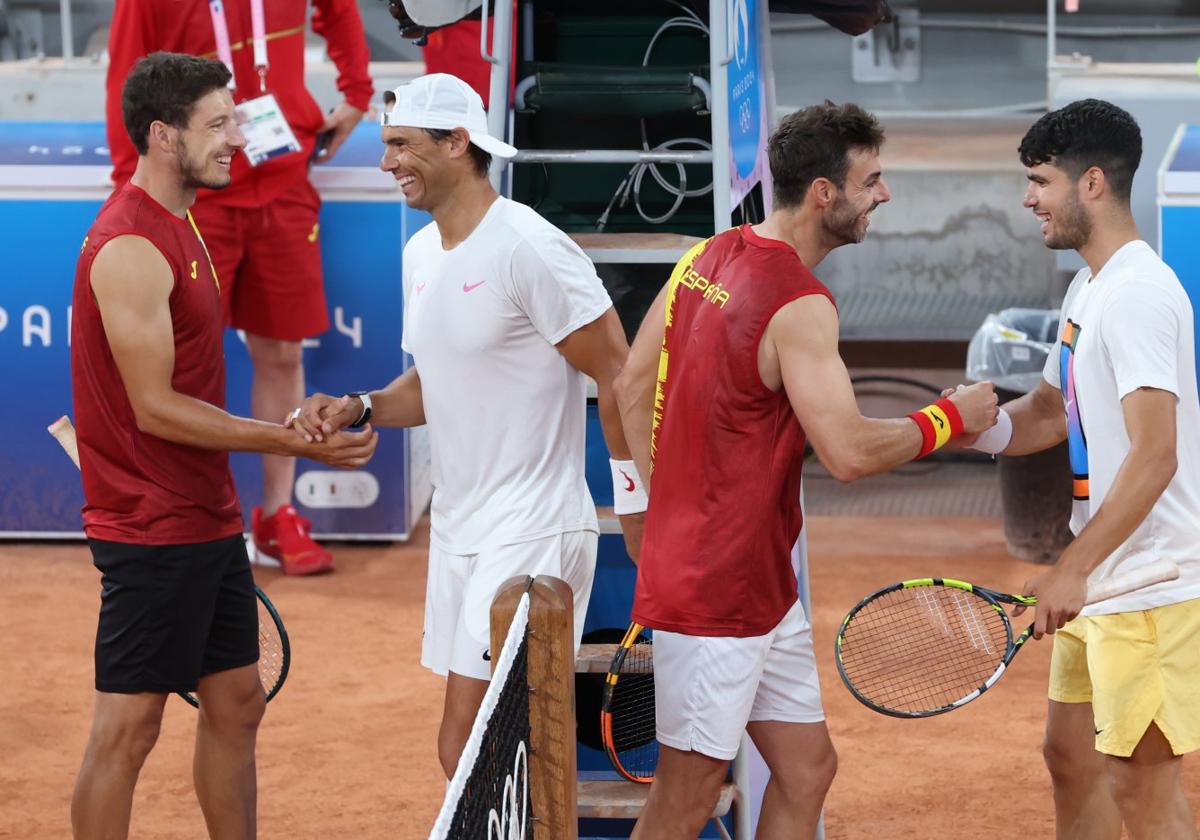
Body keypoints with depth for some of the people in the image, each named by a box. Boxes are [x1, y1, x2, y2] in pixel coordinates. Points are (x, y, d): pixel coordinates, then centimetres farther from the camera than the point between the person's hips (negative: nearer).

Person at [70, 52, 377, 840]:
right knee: (128, 727, -3)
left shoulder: (178, 226, 12)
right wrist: (293, 442, -20)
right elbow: (154, 408, -20)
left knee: (236, 704, 15)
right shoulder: (130, 248, -19)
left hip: (207, 523, 10)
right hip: (152, 531, -10)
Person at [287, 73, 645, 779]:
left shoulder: (528, 246, -16)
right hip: (457, 529, 9)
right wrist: (357, 409, 4)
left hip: (530, 535, -9)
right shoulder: (421, 254, 12)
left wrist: (639, 509, -15)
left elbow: (618, 378, -15)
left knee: (467, 755, -13)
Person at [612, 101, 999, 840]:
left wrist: (668, 504, 17)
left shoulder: (706, 260, 6)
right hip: (715, 592, -9)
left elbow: (633, 386, 13)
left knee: (807, 770, 14)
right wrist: (951, 417, -10)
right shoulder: (801, 305, -21)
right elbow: (849, 453, -25)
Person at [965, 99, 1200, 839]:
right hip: (1101, 578, 10)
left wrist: (1073, 570, -27)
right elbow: (1046, 416, 19)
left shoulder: (1139, 293, -19)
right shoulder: (1090, 287, 13)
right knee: (1071, 754, 16)